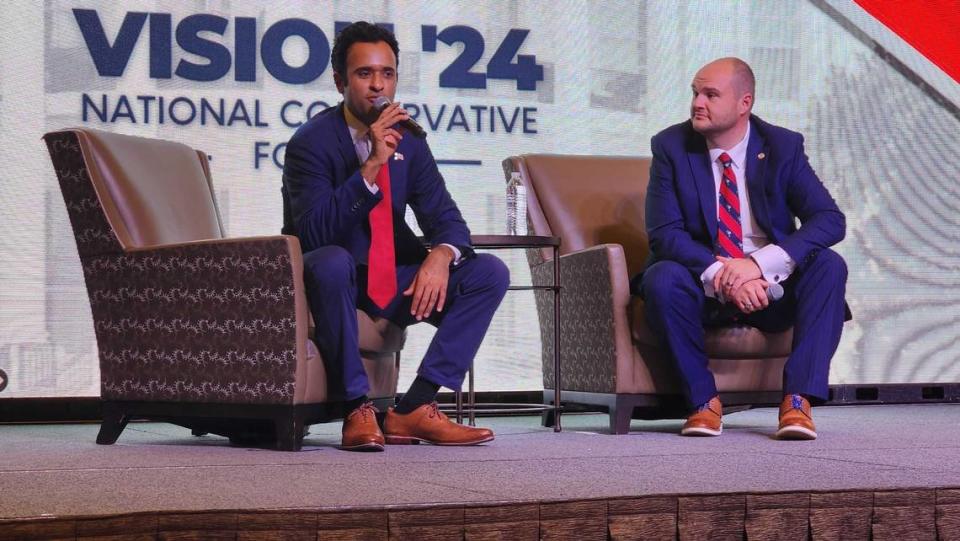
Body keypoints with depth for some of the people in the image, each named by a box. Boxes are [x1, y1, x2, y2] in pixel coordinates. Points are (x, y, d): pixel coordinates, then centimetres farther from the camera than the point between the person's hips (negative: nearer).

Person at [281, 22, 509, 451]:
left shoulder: (408, 141, 3)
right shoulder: (311, 142, -14)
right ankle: (357, 409, -27)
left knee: (490, 273, -11)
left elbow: (446, 218, 2)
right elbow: (315, 233, -27)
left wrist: (440, 255, -23)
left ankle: (414, 409, -18)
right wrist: (372, 165, -33)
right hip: (331, 279, -6)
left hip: (394, 280, 6)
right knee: (333, 261, -40)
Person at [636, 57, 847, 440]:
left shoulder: (783, 147, -2)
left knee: (829, 265, -26)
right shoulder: (671, 147, -3)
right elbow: (664, 233, -12)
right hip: (704, 291, -1)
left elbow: (830, 221, -13)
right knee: (661, 277, -31)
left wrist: (759, 263, -27)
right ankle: (703, 400, -18)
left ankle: (798, 399, -28)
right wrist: (721, 275, -29)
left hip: (771, 288, 1)